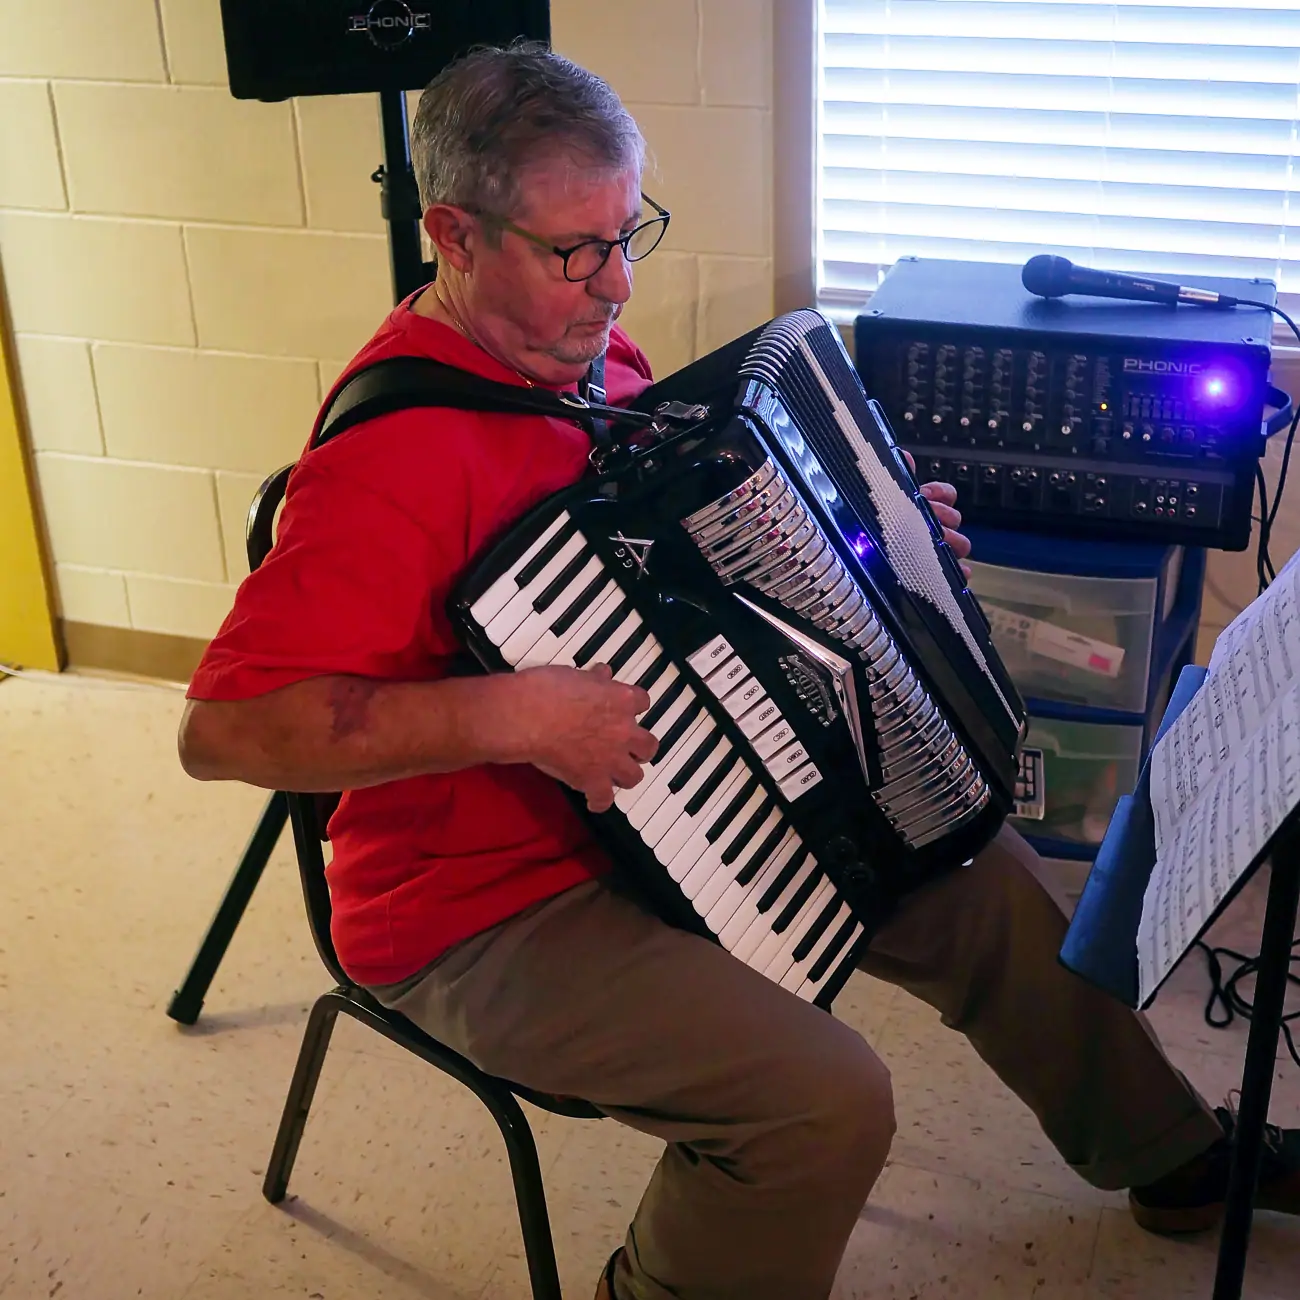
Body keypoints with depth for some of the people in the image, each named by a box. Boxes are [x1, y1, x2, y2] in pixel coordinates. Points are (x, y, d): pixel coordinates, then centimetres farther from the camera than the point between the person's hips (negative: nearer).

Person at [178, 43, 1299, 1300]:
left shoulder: (585, 348, 1)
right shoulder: (396, 453, -28)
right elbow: (223, 726, -34)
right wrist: (508, 713, -38)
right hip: (490, 913, -9)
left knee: (976, 869, 13)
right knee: (825, 1097, -25)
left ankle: (1171, 1156, 36)